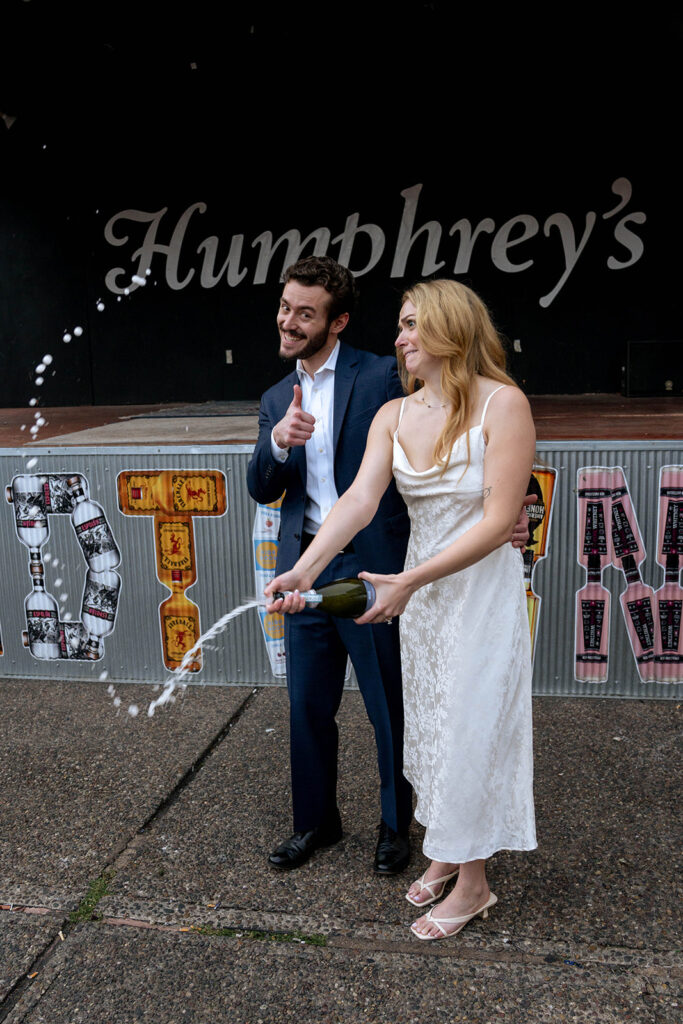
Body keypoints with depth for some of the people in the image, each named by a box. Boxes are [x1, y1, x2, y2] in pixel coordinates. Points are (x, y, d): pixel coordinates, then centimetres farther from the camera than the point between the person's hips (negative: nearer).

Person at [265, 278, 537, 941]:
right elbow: (359, 500, -11)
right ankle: (445, 853, 39)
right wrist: (304, 569, -26)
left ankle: (472, 881, 26)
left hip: (482, 587, -6)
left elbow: (498, 520, -21)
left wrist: (410, 581, -27)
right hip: (419, 588, 6)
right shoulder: (394, 415, 1)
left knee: (471, 727, 5)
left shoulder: (502, 404, -16)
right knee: (429, 722, 17)